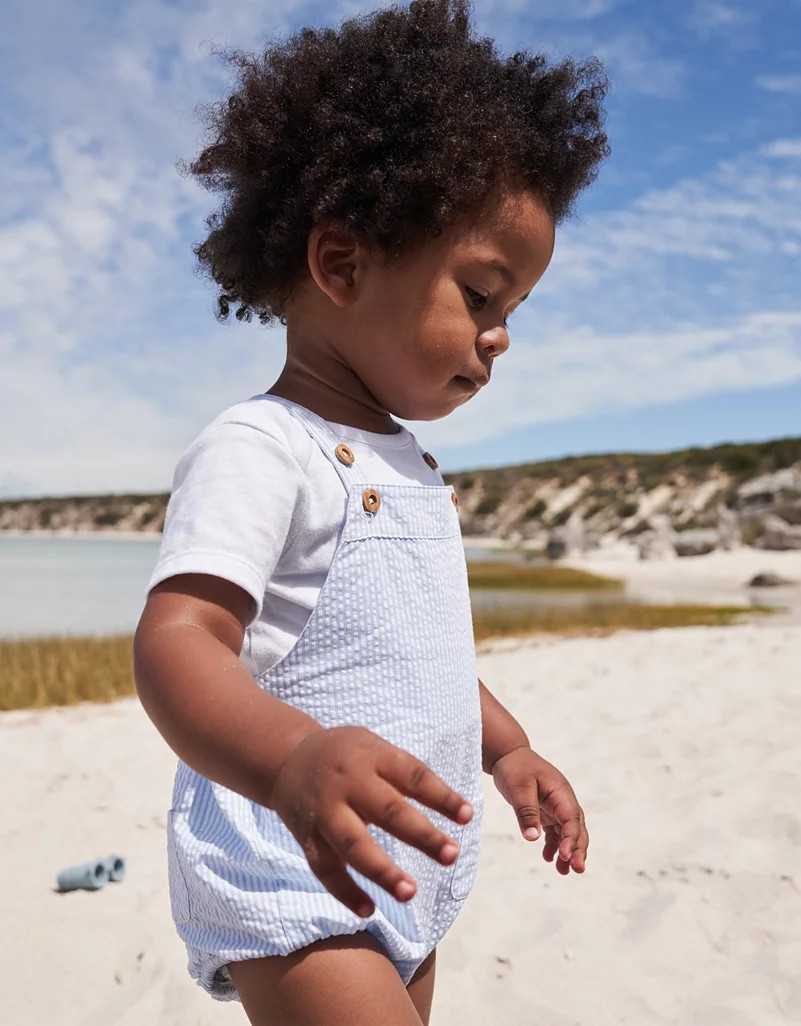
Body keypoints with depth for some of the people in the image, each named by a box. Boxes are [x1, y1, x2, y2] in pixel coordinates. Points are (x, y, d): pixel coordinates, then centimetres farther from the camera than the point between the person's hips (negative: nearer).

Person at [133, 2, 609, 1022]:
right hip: (287, 879, -9)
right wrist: (293, 760, -46)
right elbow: (177, 639, -29)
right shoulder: (260, 449, -17)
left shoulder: (405, 463, 14)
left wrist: (508, 749, 23)